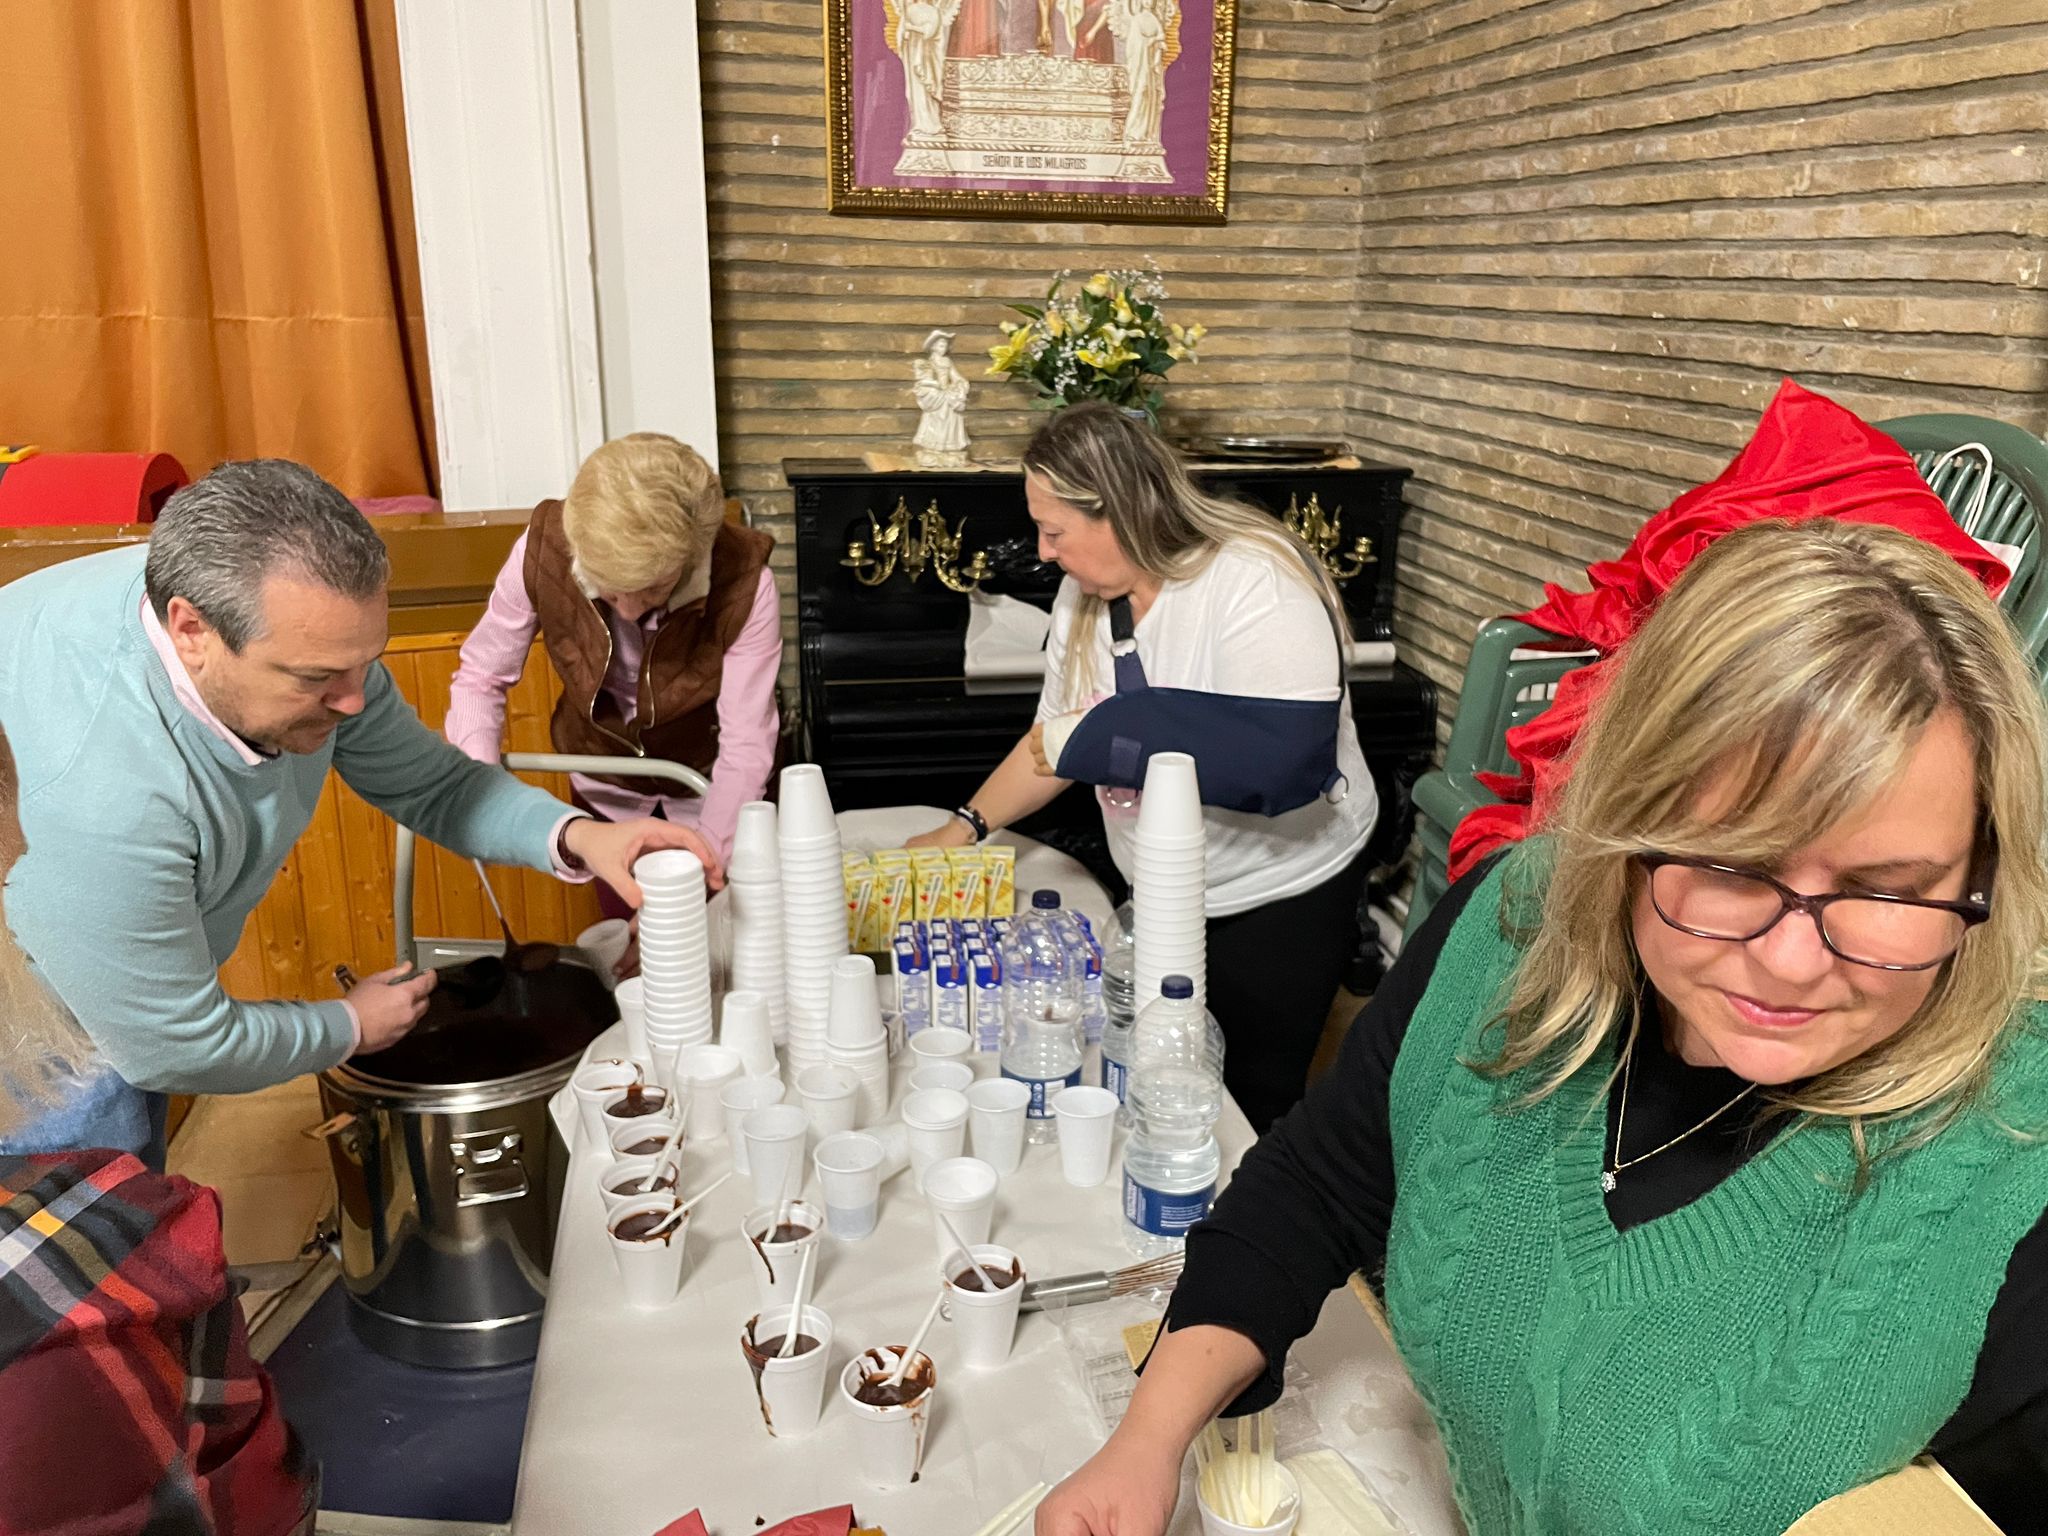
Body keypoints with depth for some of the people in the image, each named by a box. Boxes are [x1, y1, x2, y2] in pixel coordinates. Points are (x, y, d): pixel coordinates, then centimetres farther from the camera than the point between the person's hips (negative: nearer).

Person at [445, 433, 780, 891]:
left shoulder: (744, 583, -34)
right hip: (606, 789, 2)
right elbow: (480, 678, -15)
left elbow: (746, 747, -30)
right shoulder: (542, 552, -28)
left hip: (709, 787, -1)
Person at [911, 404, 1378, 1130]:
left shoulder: (1256, 583, -25)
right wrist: (965, 826, 6)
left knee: (1251, 1101, 7)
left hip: (1277, 902, -6)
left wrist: (1099, 737, -35)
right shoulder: (1086, 593, -1)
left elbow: (1286, 758, -38)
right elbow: (1056, 734, 11)